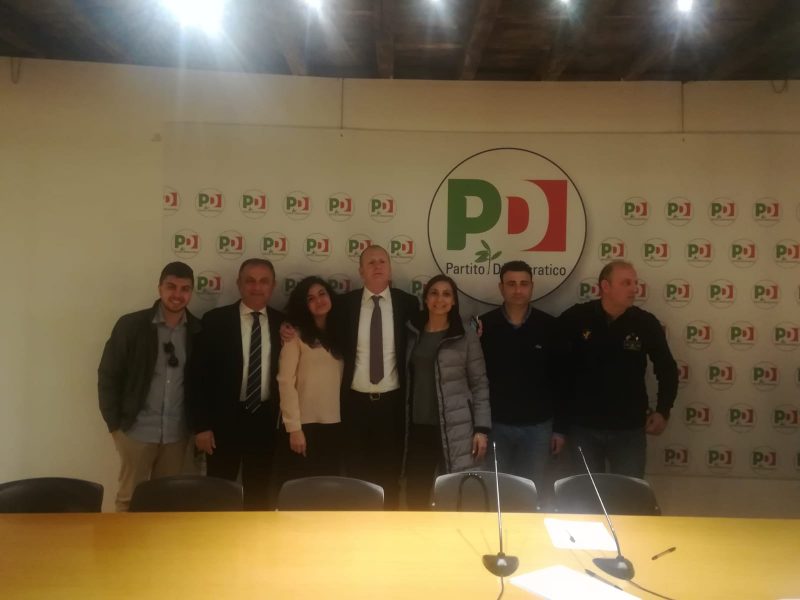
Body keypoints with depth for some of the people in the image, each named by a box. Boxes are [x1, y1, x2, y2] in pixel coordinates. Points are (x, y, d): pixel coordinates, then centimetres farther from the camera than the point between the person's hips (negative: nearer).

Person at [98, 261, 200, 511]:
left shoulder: (198, 330, 0)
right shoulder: (131, 325, -7)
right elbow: (108, 375, -4)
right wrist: (114, 423, -4)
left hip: (177, 432, 2)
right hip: (137, 429, -2)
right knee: (130, 496, 8)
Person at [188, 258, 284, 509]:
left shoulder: (282, 323, 3)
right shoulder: (215, 320, -4)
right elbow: (200, 375, -5)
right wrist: (201, 425, -8)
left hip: (265, 420, 2)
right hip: (225, 419, -2)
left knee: (259, 494, 13)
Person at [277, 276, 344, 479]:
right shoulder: (296, 334, -4)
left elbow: (343, 379, 7)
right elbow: (286, 382, -9)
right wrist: (294, 427, -13)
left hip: (335, 425, 5)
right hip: (306, 424, -4)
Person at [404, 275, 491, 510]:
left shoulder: (466, 336, 0)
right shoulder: (411, 332, 9)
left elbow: (480, 384, 0)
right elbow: (405, 379, 11)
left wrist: (482, 428, -6)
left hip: (455, 430, -3)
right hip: (417, 427, 3)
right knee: (415, 495, 5)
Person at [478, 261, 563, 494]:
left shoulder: (549, 327, -1)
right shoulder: (484, 325, -3)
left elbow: (561, 380, 2)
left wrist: (560, 427, 2)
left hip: (538, 426, 1)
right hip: (496, 425, 0)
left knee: (535, 490, 10)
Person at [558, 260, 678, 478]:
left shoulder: (646, 323, -5)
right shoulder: (574, 318, -9)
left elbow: (667, 369, 7)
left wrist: (663, 411, 1)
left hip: (629, 429, 1)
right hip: (583, 427, -1)